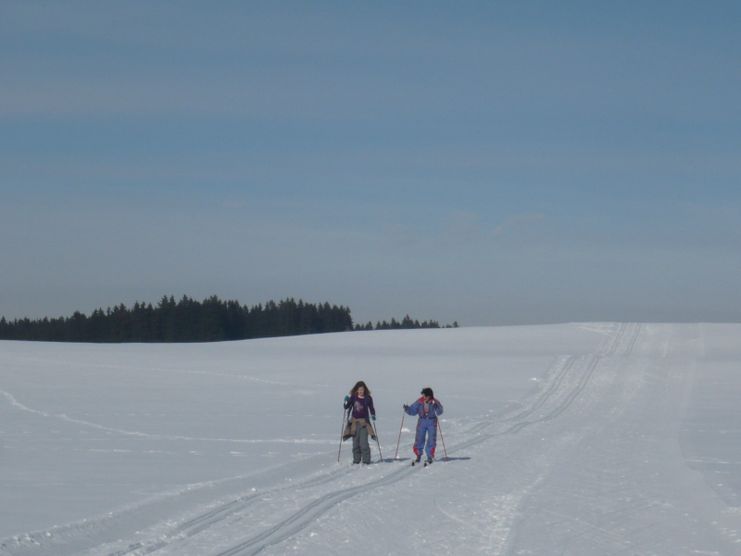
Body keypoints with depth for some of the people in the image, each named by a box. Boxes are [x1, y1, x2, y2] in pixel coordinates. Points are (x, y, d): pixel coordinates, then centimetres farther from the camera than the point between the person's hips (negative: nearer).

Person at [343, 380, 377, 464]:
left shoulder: (368, 398, 0)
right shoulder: (353, 397, 2)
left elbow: (371, 409, 8)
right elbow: (346, 407, 1)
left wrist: (373, 415, -10)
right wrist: (346, 402, -18)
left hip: (364, 422, -2)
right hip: (354, 422, 2)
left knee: (363, 442, -11)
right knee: (355, 442, 5)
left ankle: (366, 460, -5)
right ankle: (356, 459, 13)